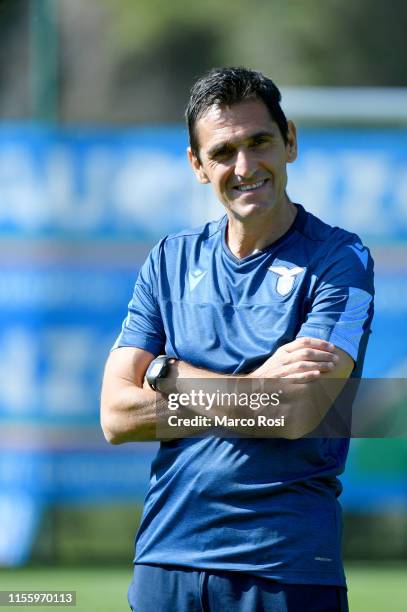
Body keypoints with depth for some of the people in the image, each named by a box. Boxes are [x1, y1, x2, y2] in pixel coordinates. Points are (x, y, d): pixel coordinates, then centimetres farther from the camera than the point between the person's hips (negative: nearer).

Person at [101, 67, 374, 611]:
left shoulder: (340, 260, -4)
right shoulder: (171, 261, 9)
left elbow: (295, 416, -16)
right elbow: (116, 416, -1)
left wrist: (171, 377, -5)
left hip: (287, 567, -3)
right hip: (166, 559, 3)